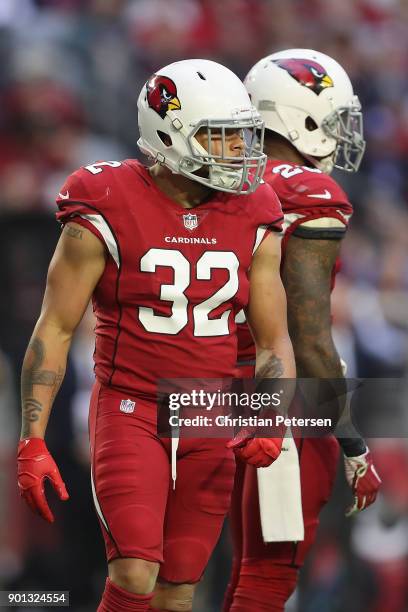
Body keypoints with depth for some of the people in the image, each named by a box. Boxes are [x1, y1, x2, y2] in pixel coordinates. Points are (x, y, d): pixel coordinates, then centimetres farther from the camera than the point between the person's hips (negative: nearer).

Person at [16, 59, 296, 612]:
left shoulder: (252, 224, 4)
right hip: (130, 414, -4)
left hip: (210, 424, 4)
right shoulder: (107, 215, -8)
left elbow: (274, 342, 8)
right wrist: (32, 442, -12)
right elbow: (54, 331, -6)